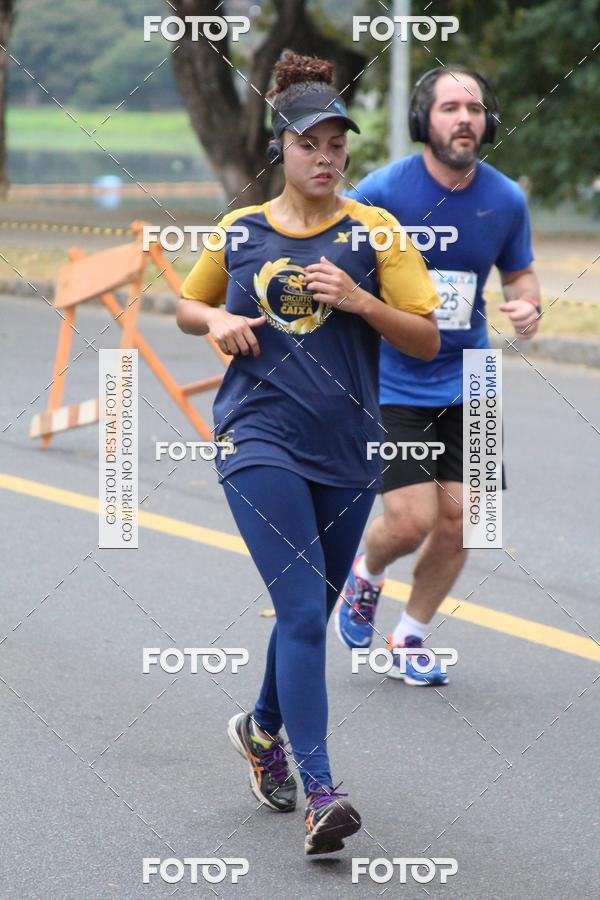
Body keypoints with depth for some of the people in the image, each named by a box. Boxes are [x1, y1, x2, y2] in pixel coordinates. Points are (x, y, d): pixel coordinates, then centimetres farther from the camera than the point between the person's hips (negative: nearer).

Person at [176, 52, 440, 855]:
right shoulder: (239, 231, 6)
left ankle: (263, 727, 45)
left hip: (347, 451, 2)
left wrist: (358, 300, -16)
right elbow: (186, 306, 22)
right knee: (302, 609, -16)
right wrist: (216, 321, -1)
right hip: (259, 439, -2)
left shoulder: (372, 231, 2)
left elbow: (427, 340, -1)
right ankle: (319, 793, -20)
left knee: (311, 611, 16)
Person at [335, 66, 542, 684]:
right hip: (392, 384, -4)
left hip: (465, 384, 4)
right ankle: (365, 575, 25)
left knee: (456, 520, 1)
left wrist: (527, 307, -7)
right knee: (411, 521, -12)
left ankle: (410, 640, 25)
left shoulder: (505, 199, -2)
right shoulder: (383, 190, -14)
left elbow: (519, 272, 15)